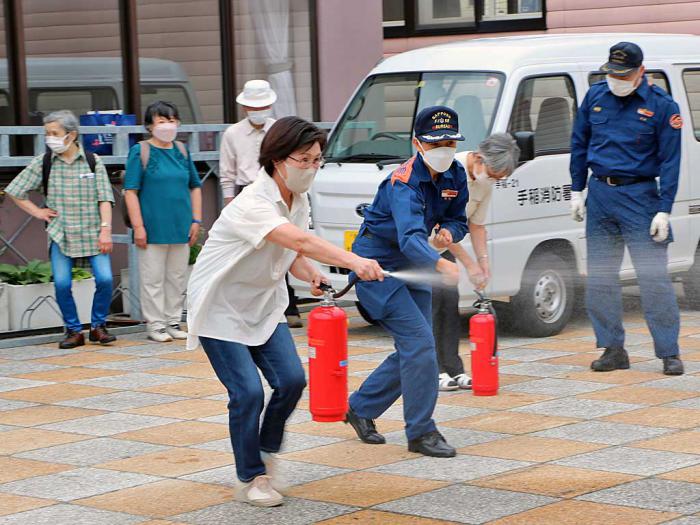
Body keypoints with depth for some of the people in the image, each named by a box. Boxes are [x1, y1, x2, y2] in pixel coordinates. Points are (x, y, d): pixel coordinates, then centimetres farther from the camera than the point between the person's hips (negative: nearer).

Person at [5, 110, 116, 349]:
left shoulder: (92, 161, 2)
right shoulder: (43, 162, 4)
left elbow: (104, 198, 0)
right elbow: (15, 191, 12)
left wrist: (106, 229, -9)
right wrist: (36, 212, 5)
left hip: (92, 232, -1)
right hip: (60, 233, 1)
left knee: (105, 278, -13)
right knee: (61, 283, -10)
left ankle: (98, 325, 8)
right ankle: (74, 331, 7)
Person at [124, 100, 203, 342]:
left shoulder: (182, 151, 10)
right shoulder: (140, 151, -4)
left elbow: (195, 187, 17)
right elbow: (131, 191, -7)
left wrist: (196, 220, 9)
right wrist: (138, 226, -13)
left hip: (181, 228, 5)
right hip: (153, 228, -5)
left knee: (177, 278, 10)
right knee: (153, 279, 0)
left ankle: (173, 321, 19)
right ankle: (155, 325, 7)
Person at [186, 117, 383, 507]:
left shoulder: (299, 200, -1)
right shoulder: (253, 204, -30)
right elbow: (301, 241, -45)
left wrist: (311, 275, -14)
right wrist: (354, 261, -58)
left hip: (264, 306, 7)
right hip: (221, 309, -7)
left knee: (292, 379, -9)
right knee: (248, 391, -15)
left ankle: (266, 451, 17)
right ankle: (251, 479, 4)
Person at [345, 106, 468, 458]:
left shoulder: (455, 176, -4)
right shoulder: (404, 182, -28)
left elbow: (458, 219, 10)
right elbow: (410, 236, -44)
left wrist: (449, 232, -15)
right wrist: (441, 265, -61)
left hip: (412, 266, 8)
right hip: (377, 264, -8)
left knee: (414, 350, 11)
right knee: (419, 341, -17)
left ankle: (361, 409, 28)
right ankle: (421, 432, -8)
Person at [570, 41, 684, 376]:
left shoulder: (661, 106, -5)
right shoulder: (595, 96, 6)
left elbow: (670, 161, -4)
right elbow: (579, 144, 16)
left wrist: (664, 210, -9)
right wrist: (577, 191, 11)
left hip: (640, 196, -4)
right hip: (600, 194, 4)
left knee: (653, 276, -7)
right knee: (600, 276, 5)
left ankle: (669, 352, -2)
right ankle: (613, 349, 14)